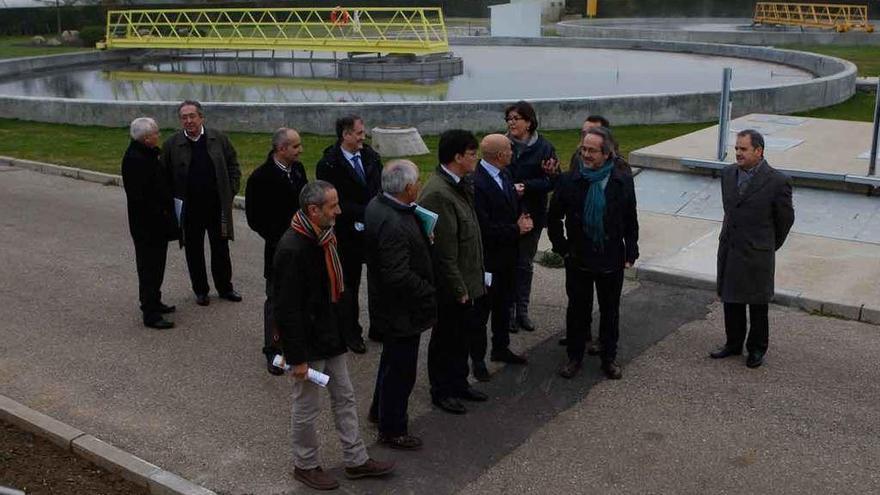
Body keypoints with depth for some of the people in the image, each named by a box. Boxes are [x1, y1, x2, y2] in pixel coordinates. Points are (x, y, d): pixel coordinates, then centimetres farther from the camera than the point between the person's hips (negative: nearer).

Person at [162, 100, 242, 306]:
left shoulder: (218, 139, 0)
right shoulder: (172, 144, -2)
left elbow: (234, 166, 7)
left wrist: (230, 192, 0)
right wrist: (174, 201, -3)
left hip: (217, 205, 1)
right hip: (189, 209, 0)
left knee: (221, 249, 10)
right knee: (194, 251, 9)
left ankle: (225, 287, 26)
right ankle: (200, 290, 24)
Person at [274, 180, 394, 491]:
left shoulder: (324, 236, 2)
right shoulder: (292, 249, -27)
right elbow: (286, 310, -25)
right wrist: (297, 357, -21)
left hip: (331, 337, 9)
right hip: (309, 344, -9)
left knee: (344, 398, 18)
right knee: (307, 407, 10)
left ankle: (356, 460, 33)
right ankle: (305, 466, 30)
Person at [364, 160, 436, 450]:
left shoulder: (377, 204, -1)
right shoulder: (394, 225, -32)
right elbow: (399, 277, -32)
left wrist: (424, 239, 3)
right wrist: (429, 293, -18)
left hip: (386, 304, 10)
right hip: (401, 310, -10)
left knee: (392, 359, 28)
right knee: (401, 370, 7)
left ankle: (380, 409, 48)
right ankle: (391, 431, 23)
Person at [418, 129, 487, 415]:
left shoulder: (460, 185, 6)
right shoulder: (437, 193, -25)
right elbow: (444, 250, -25)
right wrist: (458, 289, -20)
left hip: (465, 282, 9)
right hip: (450, 287, -9)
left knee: (462, 334, 21)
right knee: (445, 338, 8)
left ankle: (459, 383, 38)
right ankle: (441, 391, 25)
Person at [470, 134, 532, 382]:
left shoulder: (504, 174, 3)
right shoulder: (476, 183, -25)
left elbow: (514, 207, 15)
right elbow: (484, 228, -27)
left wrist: (523, 220, -6)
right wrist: (516, 229, -17)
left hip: (508, 254, 9)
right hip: (488, 258, -8)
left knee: (503, 305, 22)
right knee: (482, 309, 7)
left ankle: (501, 348, 39)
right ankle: (477, 359, 22)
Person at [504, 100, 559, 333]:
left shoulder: (544, 148, -5)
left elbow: (552, 181, -10)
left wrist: (525, 186, -21)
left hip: (531, 215, 0)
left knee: (525, 264, 13)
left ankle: (522, 311, 26)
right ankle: (508, 311, 20)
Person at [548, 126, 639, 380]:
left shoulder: (623, 182, -6)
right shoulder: (570, 181, -8)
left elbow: (631, 221, 3)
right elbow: (553, 218, 3)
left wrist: (631, 252, -1)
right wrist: (562, 247, -1)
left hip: (612, 261, 0)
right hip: (578, 260, 0)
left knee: (610, 311, 13)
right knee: (578, 309, 11)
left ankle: (609, 357, 29)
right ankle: (575, 357, 26)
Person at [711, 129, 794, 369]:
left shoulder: (777, 181, -14)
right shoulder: (728, 173, 2)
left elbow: (785, 219, -1)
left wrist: (771, 246, 9)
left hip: (757, 254, -5)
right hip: (729, 250, 5)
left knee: (758, 305, 9)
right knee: (731, 301, 16)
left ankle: (757, 349, 25)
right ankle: (733, 344, 32)